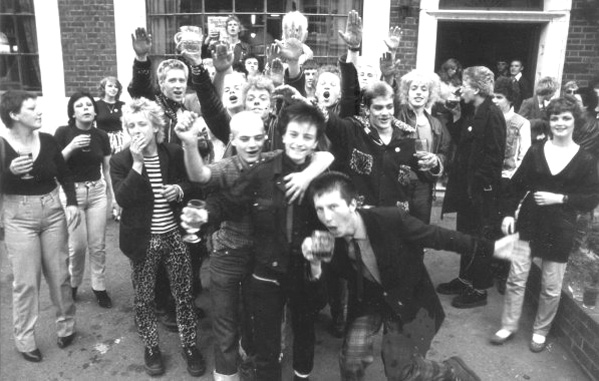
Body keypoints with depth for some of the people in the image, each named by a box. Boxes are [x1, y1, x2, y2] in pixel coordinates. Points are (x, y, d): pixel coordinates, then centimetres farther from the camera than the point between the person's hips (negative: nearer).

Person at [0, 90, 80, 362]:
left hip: (53, 212, 3)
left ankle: (66, 325, 29)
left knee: (59, 274, 10)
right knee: (26, 281, 1)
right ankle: (24, 339, 18)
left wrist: (72, 203, -6)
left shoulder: (48, 141, -1)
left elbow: (65, 176, 7)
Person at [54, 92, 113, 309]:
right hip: (71, 192, -2)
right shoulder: (63, 133, -6)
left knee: (98, 244, 5)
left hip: (97, 192, 3)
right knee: (77, 245, -2)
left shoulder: (101, 136, 2)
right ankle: (72, 284, 24)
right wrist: (71, 147, -23)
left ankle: (99, 287, 21)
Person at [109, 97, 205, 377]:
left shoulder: (174, 152, -2)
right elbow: (122, 199, -20)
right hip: (143, 239, -1)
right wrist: (137, 162, -25)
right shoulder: (120, 160, -7)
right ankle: (151, 347, 34)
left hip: (175, 235, 1)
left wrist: (180, 189, -12)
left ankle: (190, 345, 28)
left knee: (184, 294, 9)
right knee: (144, 298, 13)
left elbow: (191, 182, 11)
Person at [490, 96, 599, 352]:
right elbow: (517, 185, 4)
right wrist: (508, 213, -4)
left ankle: (540, 331, 29)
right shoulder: (535, 151, 1)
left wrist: (559, 198, -16)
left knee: (551, 287, 9)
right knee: (516, 278, 4)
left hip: (560, 230, -1)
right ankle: (508, 326, 20)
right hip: (529, 224, 1)